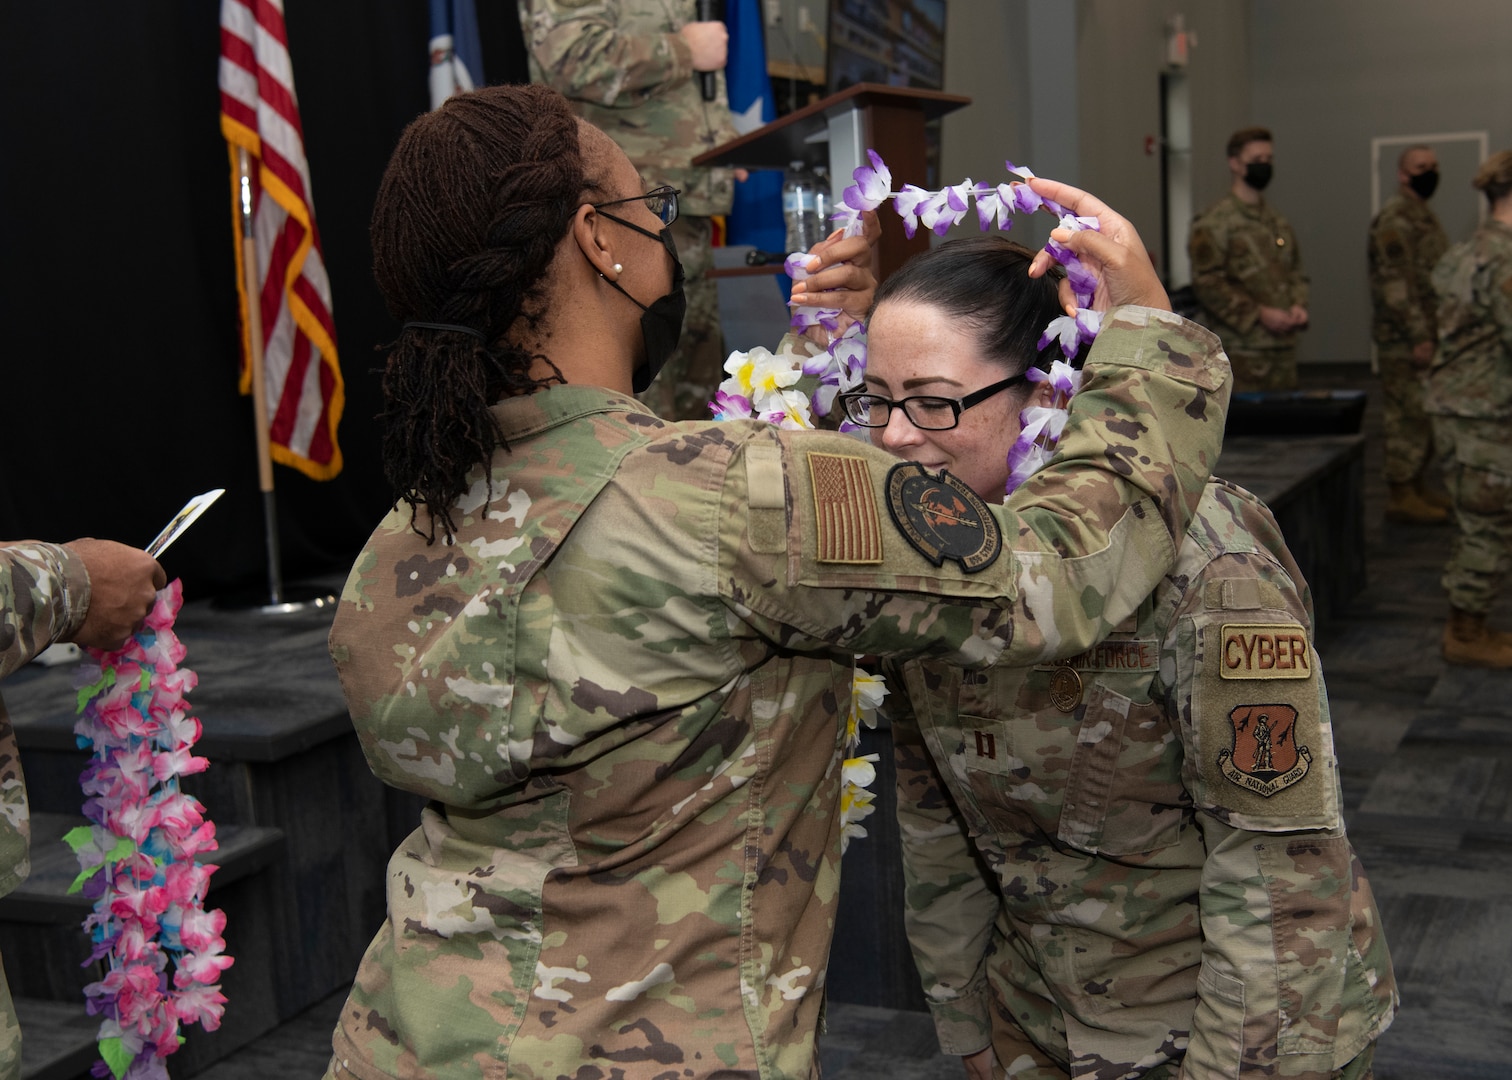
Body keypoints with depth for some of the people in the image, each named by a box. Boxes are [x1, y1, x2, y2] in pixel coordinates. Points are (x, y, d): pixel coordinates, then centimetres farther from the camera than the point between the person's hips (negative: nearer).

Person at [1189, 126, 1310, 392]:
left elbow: (1295, 270, 26)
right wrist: (1259, 314, -16)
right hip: (1240, 347, -7)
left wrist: (1298, 305, 5)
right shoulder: (1214, 222, -6)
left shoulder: (1277, 221, 18)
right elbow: (1206, 282, -14)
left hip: (1283, 344, 8)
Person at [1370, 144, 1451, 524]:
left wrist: (1433, 333, 20)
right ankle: (1401, 497, -3)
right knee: (1409, 416, -7)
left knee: (1425, 416, 14)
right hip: (1404, 339, -10)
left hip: (1426, 334, 10)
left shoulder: (1423, 216, 18)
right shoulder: (1395, 218, -14)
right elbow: (1397, 282, -21)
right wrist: (1418, 336, -23)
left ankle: (1416, 486, 22)